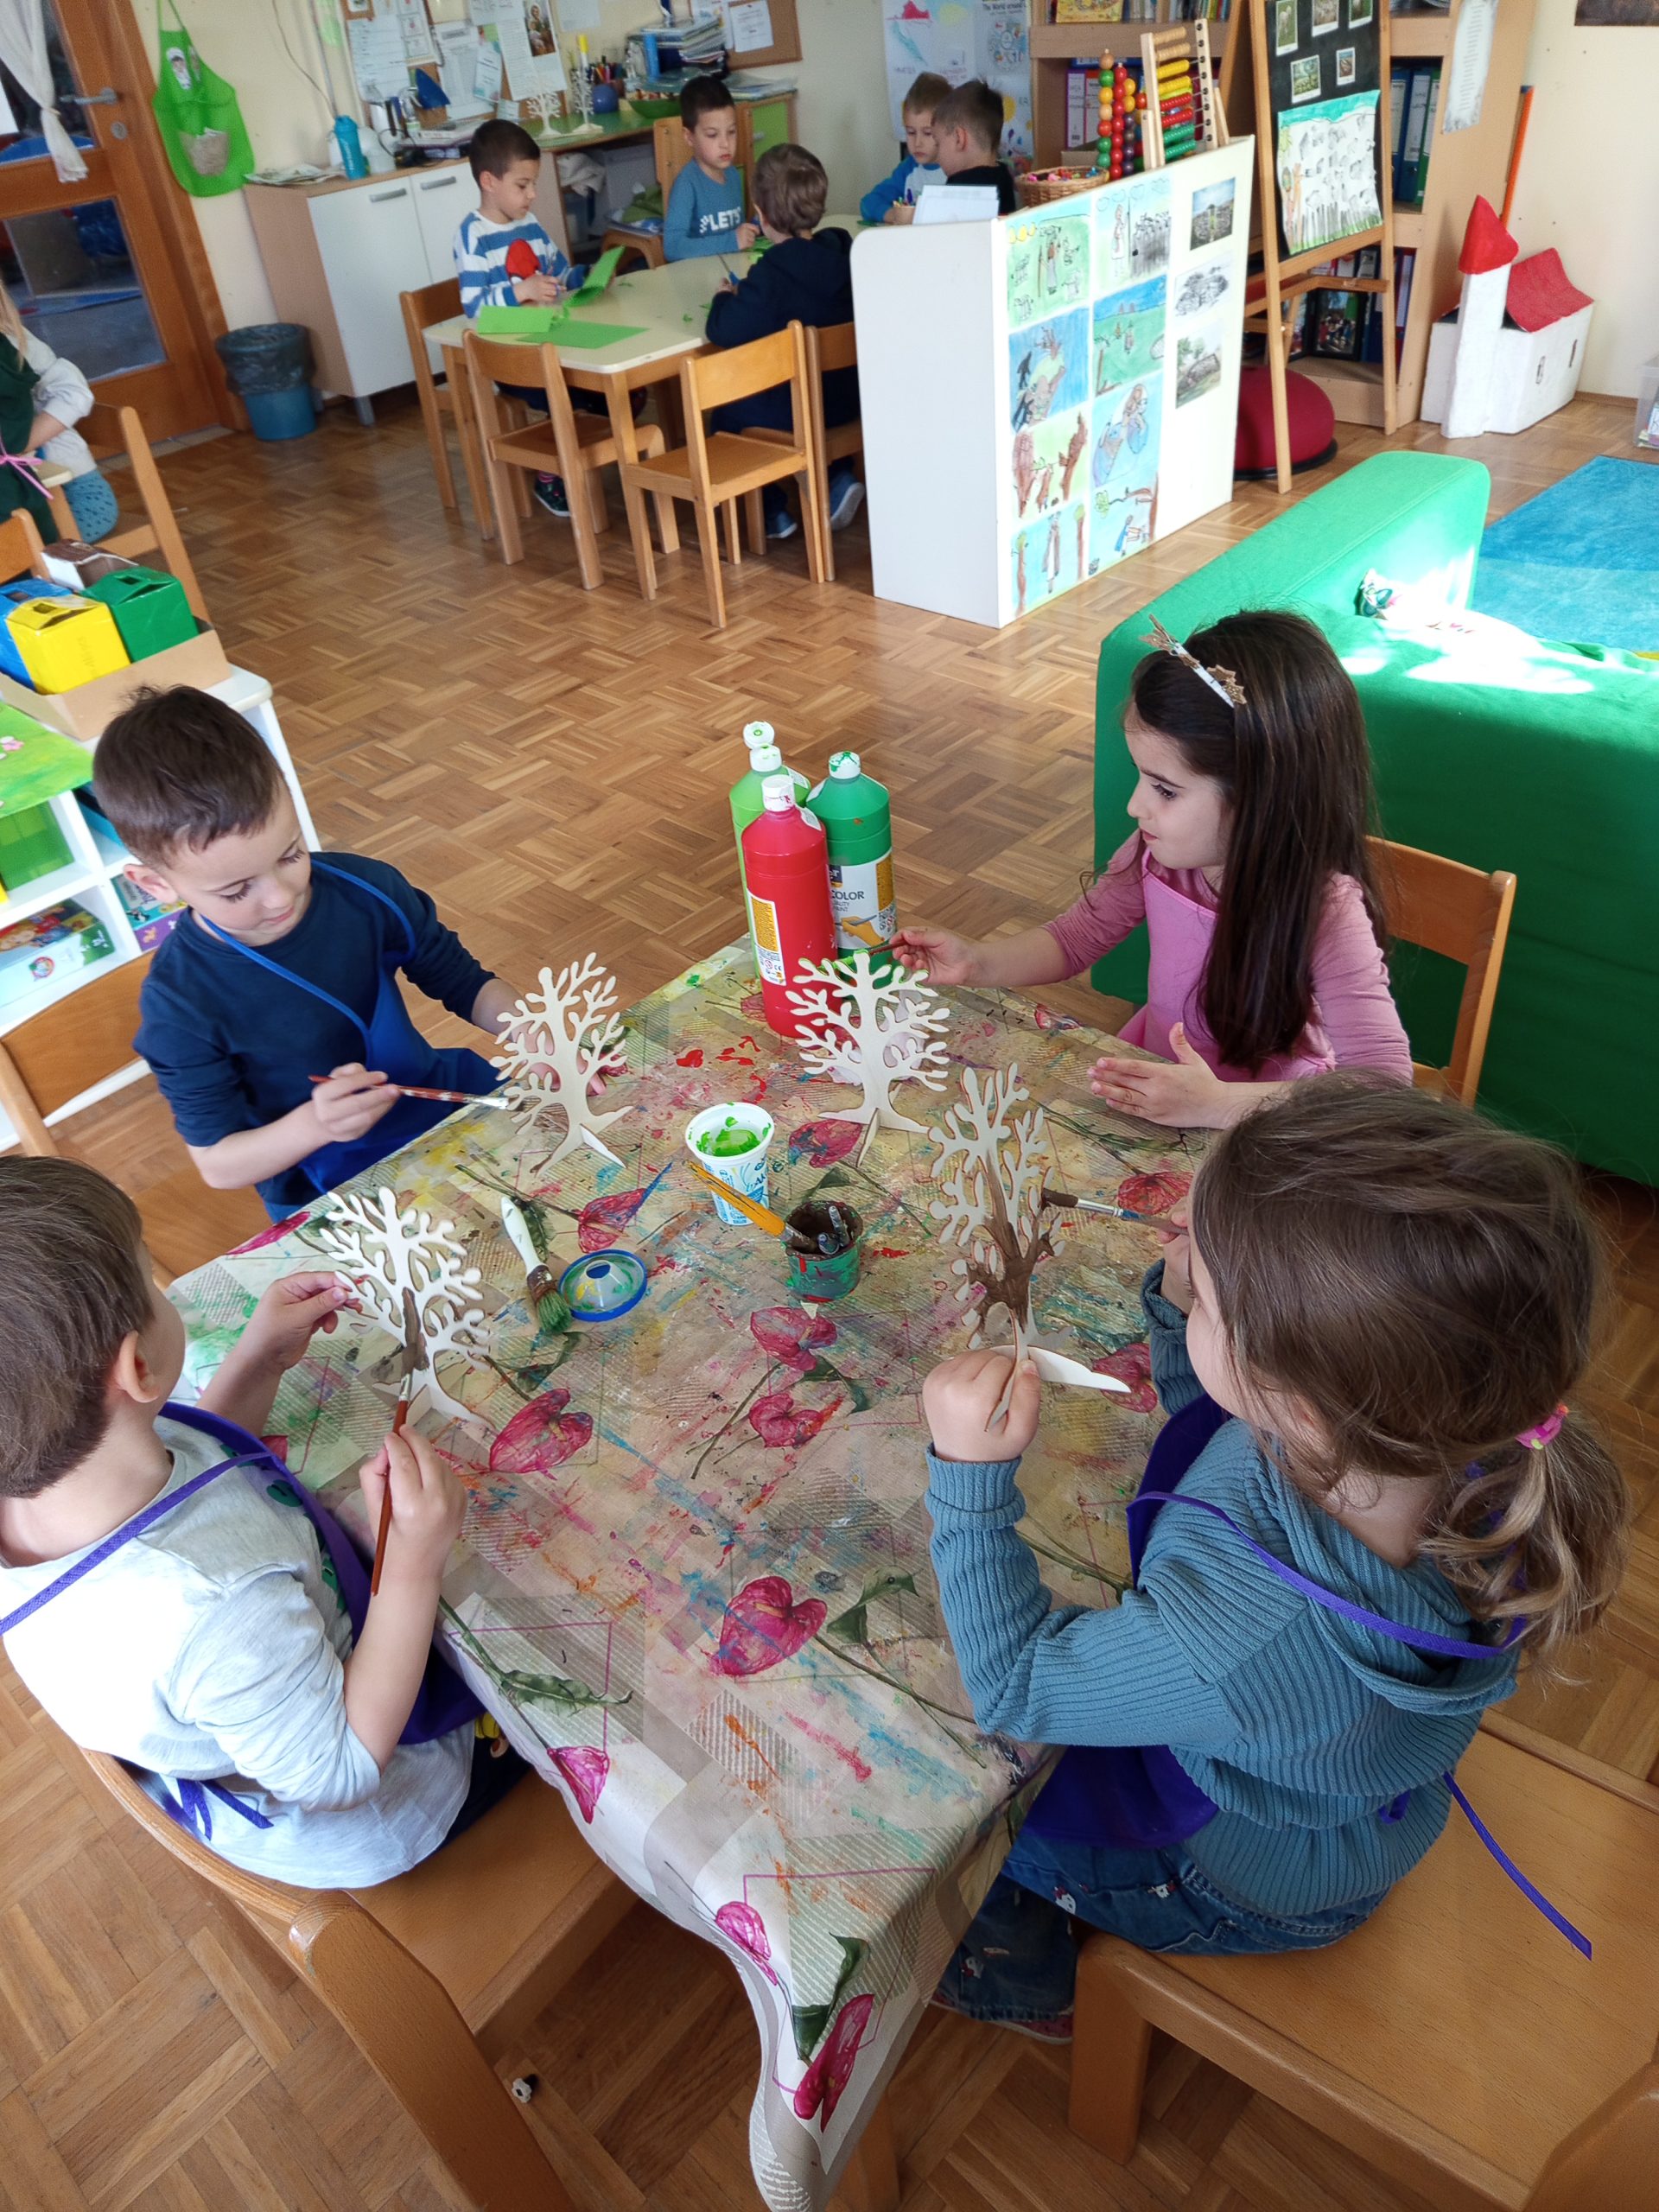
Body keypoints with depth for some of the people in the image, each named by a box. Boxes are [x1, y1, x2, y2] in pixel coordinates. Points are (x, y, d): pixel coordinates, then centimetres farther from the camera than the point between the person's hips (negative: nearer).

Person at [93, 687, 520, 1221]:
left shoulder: (367, 889, -12)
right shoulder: (179, 1002, -20)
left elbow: (465, 984, 1)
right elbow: (218, 1163, -12)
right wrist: (314, 1125, -33)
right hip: (330, 1196, -5)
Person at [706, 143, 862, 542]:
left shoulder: (770, 274, -23)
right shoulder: (842, 252, -3)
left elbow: (724, 332, -29)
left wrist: (725, 298, -7)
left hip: (792, 411, -6)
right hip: (847, 397, 6)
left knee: (726, 409, 19)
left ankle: (772, 509, 16)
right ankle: (838, 478, 18)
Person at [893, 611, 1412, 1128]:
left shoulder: (1326, 909, -26)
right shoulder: (1159, 853, -11)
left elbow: (1385, 1086, -32)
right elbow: (1076, 937, 7)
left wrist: (1218, 1105, -40)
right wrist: (976, 963, -10)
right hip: (1148, 1084, 5)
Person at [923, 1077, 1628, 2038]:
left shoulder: (1246, 1638, -51)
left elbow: (1012, 1687, -30)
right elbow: (1219, 1422, -8)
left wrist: (973, 1473, -36)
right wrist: (1185, 1304, -25)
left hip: (1235, 1883, -5)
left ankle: (1021, 1979, 46)